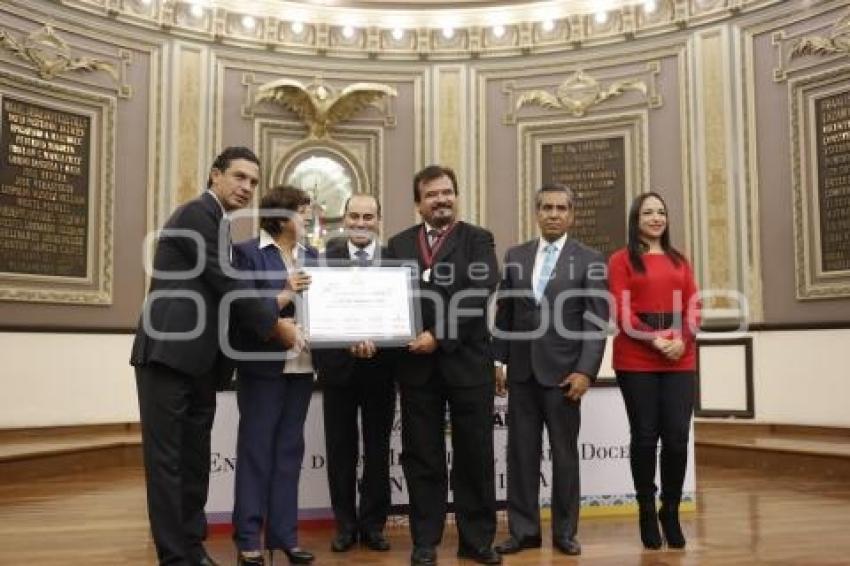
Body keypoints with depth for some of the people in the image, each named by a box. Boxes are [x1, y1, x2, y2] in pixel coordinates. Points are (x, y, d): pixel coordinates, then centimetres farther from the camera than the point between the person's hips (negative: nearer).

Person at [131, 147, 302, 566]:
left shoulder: (219, 225, 20)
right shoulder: (196, 214, -9)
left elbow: (227, 293, 17)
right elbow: (228, 285, -13)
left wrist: (280, 301, 5)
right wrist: (276, 325, -5)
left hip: (199, 360, 9)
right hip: (169, 353, -9)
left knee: (195, 460, 12)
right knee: (167, 459, -3)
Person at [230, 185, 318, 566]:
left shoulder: (311, 255, 12)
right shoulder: (247, 252, -5)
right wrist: (283, 296, -24)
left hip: (301, 364, 6)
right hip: (263, 364, -6)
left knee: (289, 449, 11)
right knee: (256, 449, 2)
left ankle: (283, 534, 20)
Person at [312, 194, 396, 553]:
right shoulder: (325, 258, 1)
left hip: (380, 365, 1)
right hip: (338, 364, 0)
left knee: (377, 448, 9)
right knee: (341, 449, 8)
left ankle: (373, 524, 21)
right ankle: (345, 525, 20)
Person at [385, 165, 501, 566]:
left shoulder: (477, 240, 3)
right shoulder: (398, 244, 12)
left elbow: (480, 292, -10)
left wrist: (439, 335, -18)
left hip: (467, 359, -2)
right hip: (416, 362, 2)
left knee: (474, 453, 6)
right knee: (422, 456, 7)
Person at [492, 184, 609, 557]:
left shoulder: (590, 260, 0)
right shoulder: (515, 256, 10)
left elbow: (596, 322, -5)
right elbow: (504, 312, 11)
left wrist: (586, 371, -14)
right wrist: (497, 359, 4)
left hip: (563, 371, -3)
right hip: (522, 370, 3)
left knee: (565, 454, 6)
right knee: (521, 452, 6)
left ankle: (564, 531, 19)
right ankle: (523, 530, 17)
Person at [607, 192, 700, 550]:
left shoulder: (679, 261, 16)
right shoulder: (622, 259, 4)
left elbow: (693, 308, 9)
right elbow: (621, 311, -5)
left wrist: (682, 340, -9)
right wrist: (655, 339, -16)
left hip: (680, 359, 3)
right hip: (636, 359, -3)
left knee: (677, 435, -1)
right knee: (645, 435, 1)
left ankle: (671, 511, 17)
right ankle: (647, 511, 16)